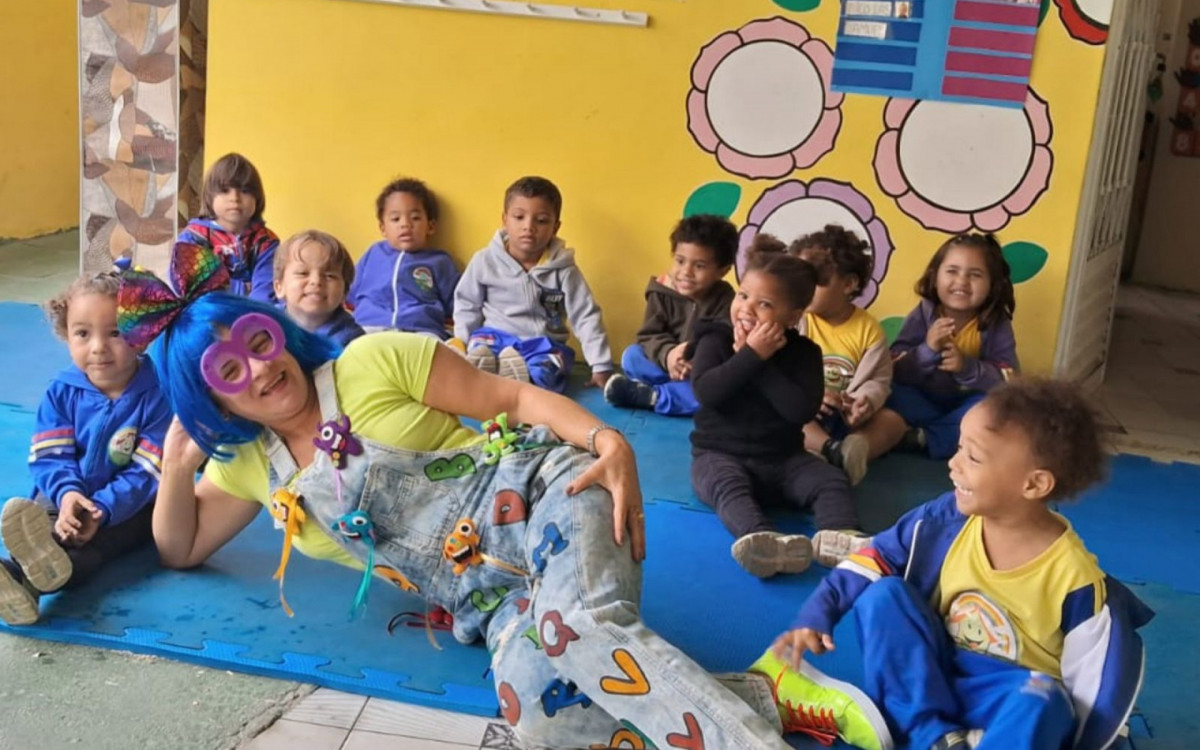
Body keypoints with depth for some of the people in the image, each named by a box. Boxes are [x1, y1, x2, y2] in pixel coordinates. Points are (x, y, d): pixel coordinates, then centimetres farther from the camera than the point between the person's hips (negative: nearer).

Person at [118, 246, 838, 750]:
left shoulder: (373, 361, 0)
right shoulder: (252, 464, 15)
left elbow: (514, 397, -2)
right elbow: (181, 548, 25)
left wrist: (609, 441, -18)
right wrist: (178, 466, 5)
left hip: (543, 497, -3)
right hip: (493, 595, 4)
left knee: (580, 626, -40)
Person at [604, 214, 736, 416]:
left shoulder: (725, 300, -10)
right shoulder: (662, 292, -5)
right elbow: (648, 335, -11)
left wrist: (696, 360, -37)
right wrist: (667, 354, -33)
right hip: (666, 366, 2)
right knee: (631, 356, -20)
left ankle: (651, 396, -35)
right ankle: (682, 389, -31)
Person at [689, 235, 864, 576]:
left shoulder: (803, 352, 0)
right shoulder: (715, 340, -1)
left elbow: (803, 410, -17)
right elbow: (706, 392, -20)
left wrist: (758, 360, -18)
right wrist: (752, 355, -21)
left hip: (782, 458, 3)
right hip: (720, 454, -3)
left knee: (832, 480, -19)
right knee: (729, 485, -35)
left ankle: (843, 537, -46)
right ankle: (765, 541, -63)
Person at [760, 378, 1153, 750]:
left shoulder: (1075, 579, -20)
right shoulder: (945, 521, -11)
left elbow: (1098, 681, -13)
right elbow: (872, 561, -3)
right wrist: (815, 616, -14)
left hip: (1011, 696, -4)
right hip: (934, 675, 4)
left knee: (1042, 705, -37)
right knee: (883, 595, -19)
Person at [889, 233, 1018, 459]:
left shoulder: (997, 325, -7)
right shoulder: (923, 315, -10)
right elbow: (895, 372, -16)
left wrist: (967, 367, -31)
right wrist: (927, 350, -34)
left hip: (966, 406, 1)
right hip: (923, 403, 0)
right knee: (892, 393, -27)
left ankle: (923, 438, -28)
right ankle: (960, 433, -20)